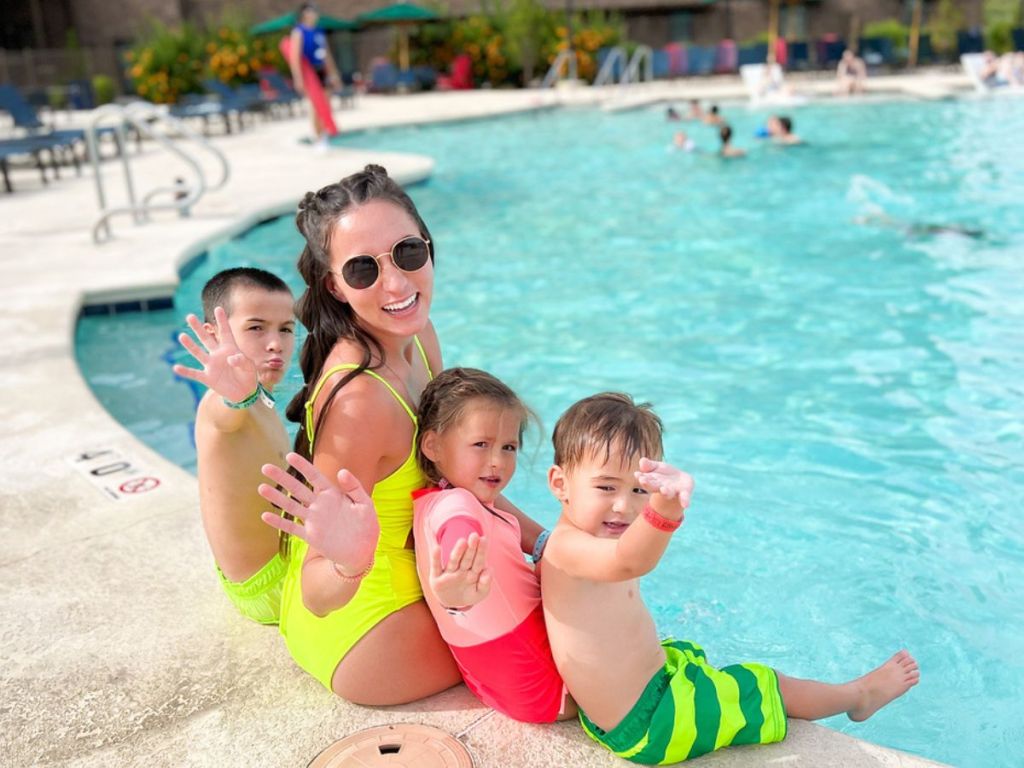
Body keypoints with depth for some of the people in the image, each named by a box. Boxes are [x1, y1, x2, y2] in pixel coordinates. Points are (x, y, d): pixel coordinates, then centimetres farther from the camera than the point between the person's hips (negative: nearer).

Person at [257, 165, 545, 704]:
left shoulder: (417, 338, -6)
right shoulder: (360, 398, -33)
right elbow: (317, 595, -30)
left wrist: (543, 541, 0)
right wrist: (348, 564, -51)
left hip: (408, 578, 8)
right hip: (359, 634, -7)